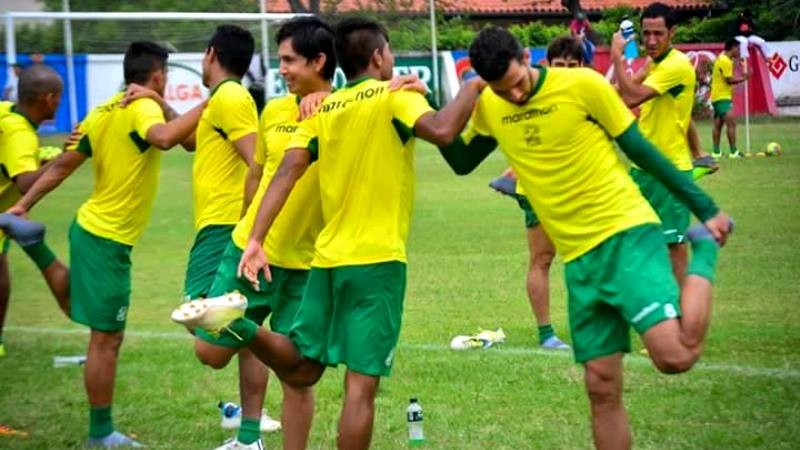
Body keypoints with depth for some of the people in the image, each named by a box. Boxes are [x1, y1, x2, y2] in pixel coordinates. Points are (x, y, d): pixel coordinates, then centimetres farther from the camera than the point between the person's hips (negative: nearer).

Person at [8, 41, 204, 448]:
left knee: (103, 335, 14)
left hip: (90, 228, 9)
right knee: (106, 339, -1)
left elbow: (61, 166, 11)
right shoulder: (143, 108, -15)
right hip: (108, 240, -9)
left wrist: (22, 206, 12)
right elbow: (164, 138, -39)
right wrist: (205, 105, -33)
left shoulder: (104, 111, 10)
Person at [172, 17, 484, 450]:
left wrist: (255, 240, -7)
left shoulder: (321, 109, 11)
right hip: (377, 259, -6)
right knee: (361, 383, -4)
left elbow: (285, 174, -1)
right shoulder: (394, 96, -5)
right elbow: (441, 130, -25)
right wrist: (472, 86, -9)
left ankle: (238, 322, -10)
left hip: (328, 256, 6)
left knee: (301, 368, 15)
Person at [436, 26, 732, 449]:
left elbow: (640, 149, -3)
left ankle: (703, 252, 5)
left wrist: (705, 208, 1)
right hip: (578, 257, 5)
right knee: (601, 387, 6)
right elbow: (461, 161, 21)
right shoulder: (490, 108, 5)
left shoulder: (582, 84, -10)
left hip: (626, 235, -5)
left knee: (675, 356, -21)